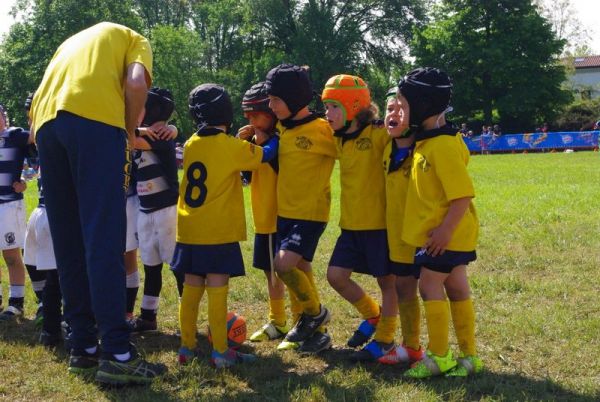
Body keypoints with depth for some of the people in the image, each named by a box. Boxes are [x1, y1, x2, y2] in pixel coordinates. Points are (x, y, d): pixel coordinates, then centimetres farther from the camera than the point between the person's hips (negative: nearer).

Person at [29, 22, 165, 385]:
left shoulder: (72, 44, 39)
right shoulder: (134, 40, 24)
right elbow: (135, 84, 0)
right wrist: (128, 134, 11)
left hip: (45, 121, 6)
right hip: (94, 118, -5)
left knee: (68, 243, 9)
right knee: (105, 240, -11)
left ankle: (84, 347, 10)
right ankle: (118, 354, -16)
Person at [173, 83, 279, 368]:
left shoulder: (191, 145, 6)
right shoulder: (232, 146, -8)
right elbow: (265, 154, 1)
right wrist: (275, 137, 18)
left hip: (189, 232, 5)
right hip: (218, 233, -5)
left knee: (191, 288, 10)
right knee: (217, 291, -3)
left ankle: (187, 347, 15)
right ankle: (220, 352, -1)